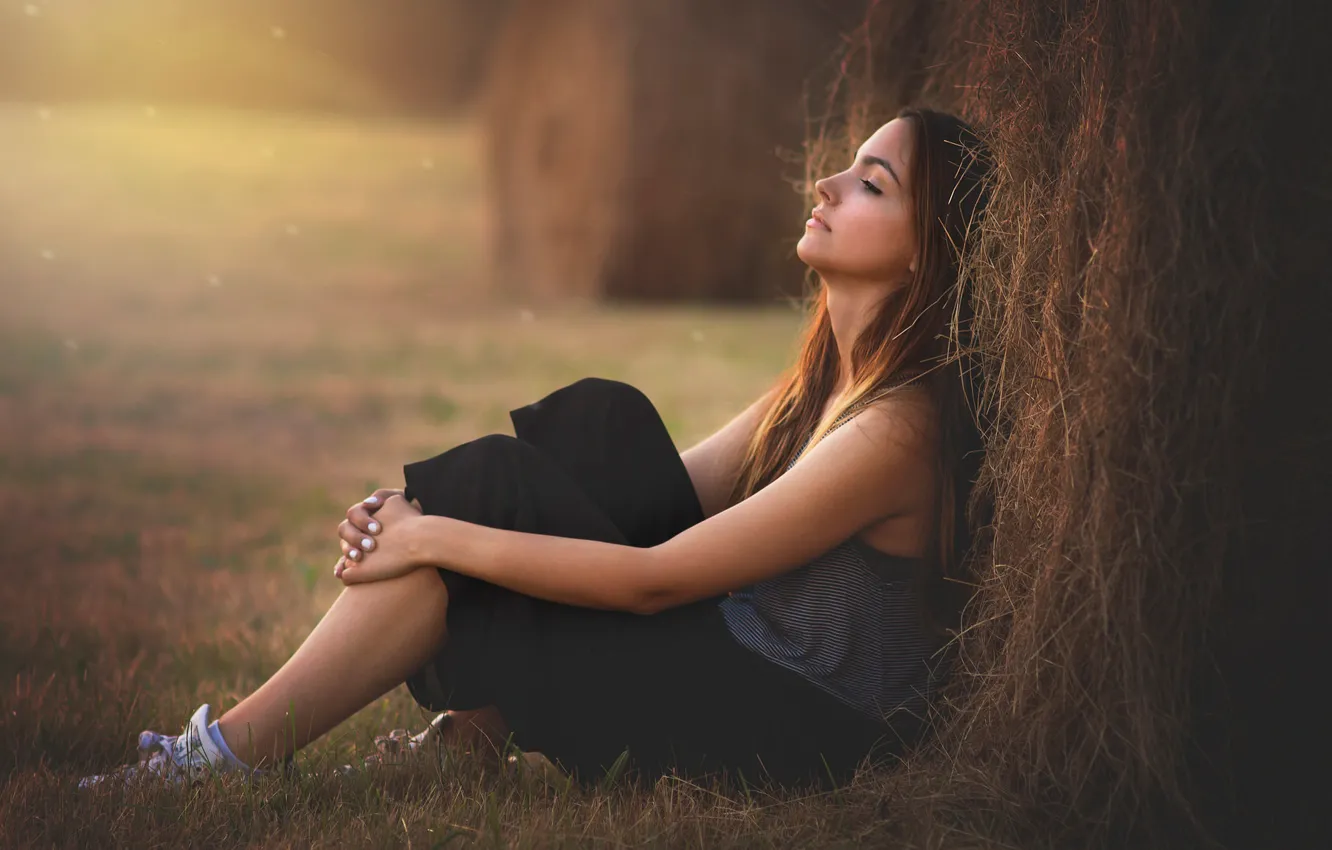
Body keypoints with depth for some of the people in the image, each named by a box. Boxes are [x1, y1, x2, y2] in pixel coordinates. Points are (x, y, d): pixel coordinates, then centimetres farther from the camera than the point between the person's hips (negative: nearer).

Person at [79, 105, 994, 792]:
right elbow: (671, 492, 8)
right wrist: (429, 518, -4)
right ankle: (480, 727, 0)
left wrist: (434, 538, -17)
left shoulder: (898, 427, -22)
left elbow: (651, 579, -21)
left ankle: (234, 753, -7)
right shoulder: (825, 378, 7)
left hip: (807, 735, -8)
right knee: (598, 419, -4)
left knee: (497, 483, -14)